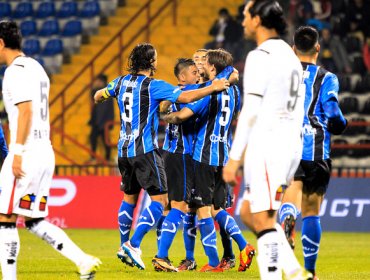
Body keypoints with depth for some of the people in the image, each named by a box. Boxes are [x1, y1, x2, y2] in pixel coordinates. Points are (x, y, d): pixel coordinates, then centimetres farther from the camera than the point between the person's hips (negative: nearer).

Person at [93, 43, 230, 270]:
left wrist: (103, 94, 46)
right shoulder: (153, 86, -11)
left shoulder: (122, 82, 8)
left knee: (129, 198, 20)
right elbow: (186, 97, -17)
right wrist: (213, 88, -8)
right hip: (145, 150, -7)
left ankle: (124, 246, 27)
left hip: (124, 149, 7)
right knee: (160, 199, -5)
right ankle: (134, 245, -16)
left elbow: (98, 96, 24)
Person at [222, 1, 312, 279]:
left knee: (263, 221, -8)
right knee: (251, 213, 17)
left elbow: (250, 112, -16)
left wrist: (234, 158, -15)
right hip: (291, 146, 9)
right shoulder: (290, 56, 17)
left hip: (266, 147, -9)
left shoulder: (260, 56, -11)